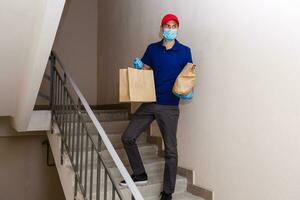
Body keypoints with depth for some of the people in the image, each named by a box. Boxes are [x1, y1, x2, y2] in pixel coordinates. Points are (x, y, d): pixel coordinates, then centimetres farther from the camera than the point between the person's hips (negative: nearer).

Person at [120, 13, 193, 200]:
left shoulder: (184, 51, 0)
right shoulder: (152, 48, 7)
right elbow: (145, 71, 13)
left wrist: (189, 93, -16)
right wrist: (138, 66, -9)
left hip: (170, 107, -3)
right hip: (149, 103, 4)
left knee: (171, 149, 3)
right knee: (128, 137, 1)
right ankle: (140, 174, 22)